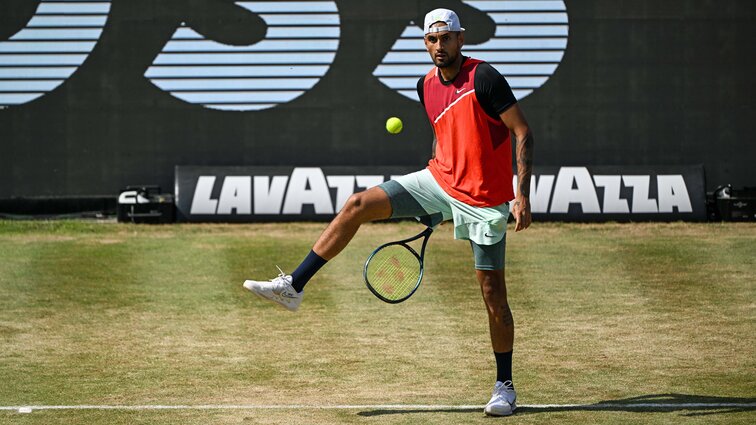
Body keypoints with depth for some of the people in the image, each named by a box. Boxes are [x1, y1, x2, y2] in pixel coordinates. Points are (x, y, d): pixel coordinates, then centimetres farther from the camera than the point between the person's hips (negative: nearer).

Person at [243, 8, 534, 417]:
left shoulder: (483, 77, -17)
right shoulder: (427, 86, 4)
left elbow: (523, 133, -16)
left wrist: (522, 193, -22)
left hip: (484, 199, -6)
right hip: (441, 180, 6)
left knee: (493, 293, -2)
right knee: (358, 205, -6)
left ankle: (504, 386, 13)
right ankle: (293, 286, -2)